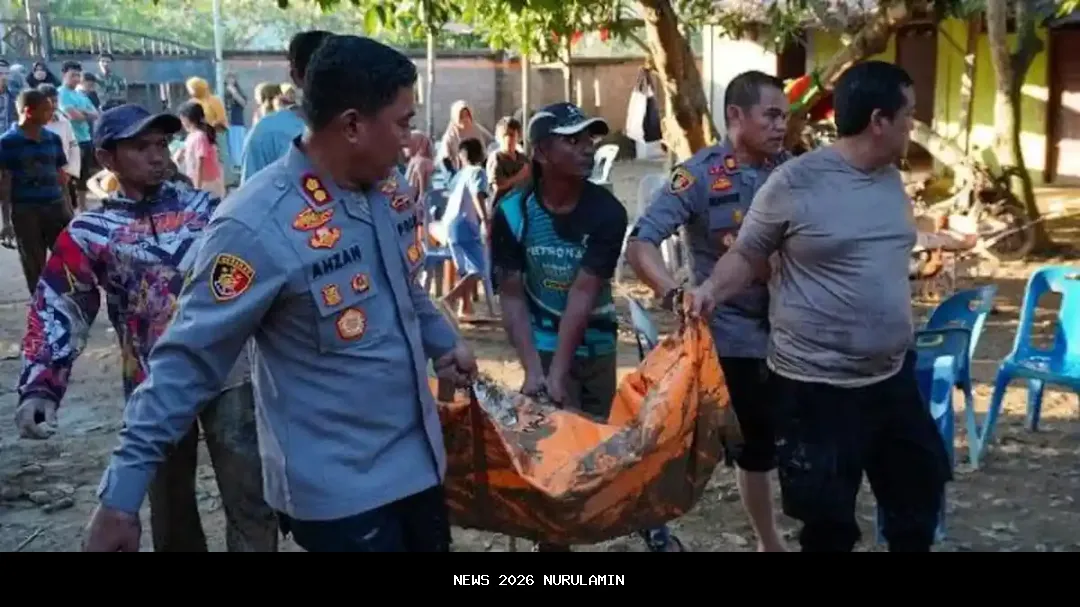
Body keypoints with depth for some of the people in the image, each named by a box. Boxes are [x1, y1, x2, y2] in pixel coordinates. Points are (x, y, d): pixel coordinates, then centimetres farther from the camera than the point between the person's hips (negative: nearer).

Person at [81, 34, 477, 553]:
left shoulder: (389, 189, -1)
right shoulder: (259, 226, -25)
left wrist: (444, 341, 20)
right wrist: (123, 492, -20)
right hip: (337, 488, -7)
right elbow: (187, 360, -21)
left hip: (417, 456, 7)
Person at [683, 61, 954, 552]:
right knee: (830, 522, 6)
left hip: (893, 375, 7)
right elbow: (747, 256, -7)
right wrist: (711, 289, -26)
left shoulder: (890, 178, 6)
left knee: (919, 490, 23)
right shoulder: (795, 182, -15)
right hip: (817, 385, -7)